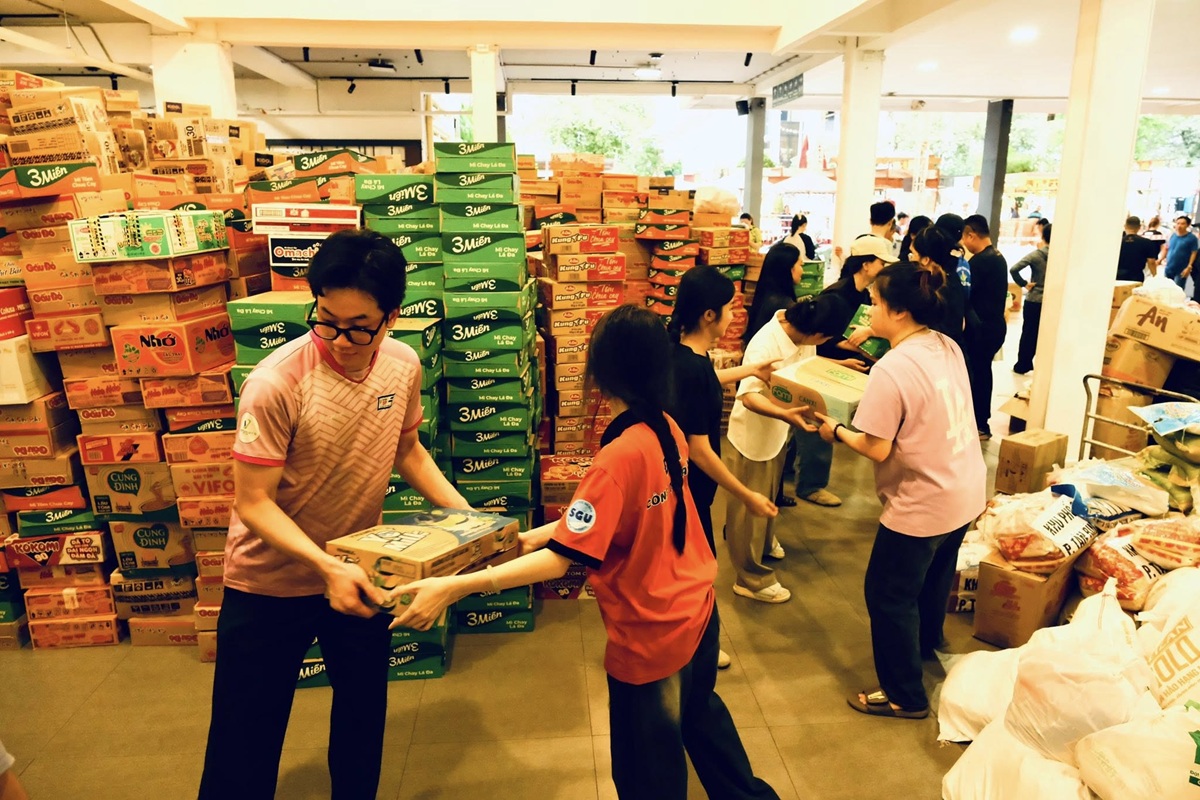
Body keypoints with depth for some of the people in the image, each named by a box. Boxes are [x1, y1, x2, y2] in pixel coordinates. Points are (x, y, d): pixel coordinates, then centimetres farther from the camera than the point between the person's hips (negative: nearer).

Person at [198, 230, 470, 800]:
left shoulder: (404, 365, -10)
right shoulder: (277, 383, -25)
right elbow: (253, 502, -20)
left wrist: (465, 517, -2)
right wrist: (327, 567, -31)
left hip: (358, 572, 5)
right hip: (270, 583, -4)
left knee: (363, 719, 21)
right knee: (244, 744, 9)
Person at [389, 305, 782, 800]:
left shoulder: (619, 456, -29)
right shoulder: (668, 430, -4)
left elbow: (561, 560, -30)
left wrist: (454, 586, -33)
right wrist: (538, 534, 5)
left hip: (652, 636, -8)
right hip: (698, 609, 8)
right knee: (700, 712, 34)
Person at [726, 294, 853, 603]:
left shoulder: (801, 333, -10)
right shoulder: (765, 344, -33)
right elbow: (748, 395, -36)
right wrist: (785, 414, -50)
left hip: (779, 430, 8)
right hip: (753, 433, -8)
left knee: (768, 497, 28)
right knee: (750, 506, 6)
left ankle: (764, 542, 53)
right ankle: (751, 579, 21)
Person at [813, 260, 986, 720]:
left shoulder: (892, 369, -26)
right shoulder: (948, 347, -1)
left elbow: (877, 449, -23)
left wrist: (836, 431, -8)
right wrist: (875, 406, 9)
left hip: (923, 504, -9)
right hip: (965, 491, 9)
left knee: (888, 594, 9)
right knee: (934, 577, 30)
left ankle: (904, 696, 23)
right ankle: (926, 647, 54)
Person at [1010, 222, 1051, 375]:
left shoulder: (1036, 254, -10)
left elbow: (1014, 269, -20)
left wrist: (1024, 284, -9)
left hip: (1034, 301, -2)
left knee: (1029, 333, 10)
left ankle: (1022, 365, 18)